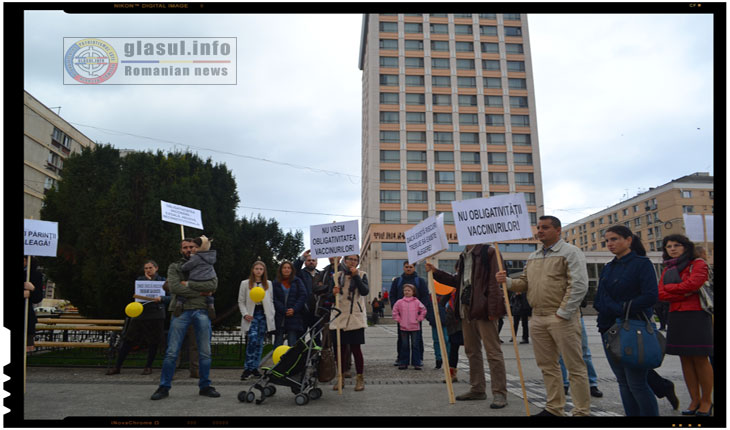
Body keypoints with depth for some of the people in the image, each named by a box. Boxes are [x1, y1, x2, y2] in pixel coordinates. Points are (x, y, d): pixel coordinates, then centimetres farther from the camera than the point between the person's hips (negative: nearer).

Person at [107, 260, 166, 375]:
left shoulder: (162, 281, 7)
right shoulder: (140, 280, 12)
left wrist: (160, 299, -25)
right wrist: (148, 280, -6)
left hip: (156, 315, -1)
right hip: (140, 313, 1)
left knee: (153, 342, 1)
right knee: (128, 340, 0)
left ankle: (148, 367, 15)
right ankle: (117, 367, 9)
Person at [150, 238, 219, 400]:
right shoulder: (174, 267, 11)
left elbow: (213, 285, -5)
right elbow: (174, 287, -7)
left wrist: (189, 284, -9)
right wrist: (200, 292, -8)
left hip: (202, 312, 1)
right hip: (181, 311, -1)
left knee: (205, 352, 5)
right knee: (171, 352, -2)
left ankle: (205, 386, 17)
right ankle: (164, 387, 10)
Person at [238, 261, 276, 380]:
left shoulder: (268, 284, 13)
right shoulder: (245, 284, 5)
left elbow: (271, 301, 14)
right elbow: (241, 301, 4)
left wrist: (272, 314, 3)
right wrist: (245, 314, -9)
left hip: (264, 315, 3)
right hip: (252, 315, -3)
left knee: (260, 342, 5)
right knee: (253, 339, -19)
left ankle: (254, 368, 14)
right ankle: (248, 368, -13)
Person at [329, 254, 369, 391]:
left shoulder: (361, 275, 5)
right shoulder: (337, 275, 10)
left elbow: (365, 291, -11)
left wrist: (355, 276, -16)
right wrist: (333, 292, -11)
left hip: (355, 317, -2)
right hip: (339, 317, 3)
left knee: (355, 348, -3)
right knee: (340, 348, 7)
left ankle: (360, 378, 9)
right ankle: (340, 377, 20)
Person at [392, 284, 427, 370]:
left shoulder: (416, 302, -2)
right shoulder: (399, 302, 1)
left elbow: (423, 310, 7)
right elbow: (395, 312, 11)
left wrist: (419, 319, 2)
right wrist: (398, 319, 3)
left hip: (415, 327, -1)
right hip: (403, 328, 1)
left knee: (415, 346, 3)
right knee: (404, 346, 8)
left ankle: (417, 363, 9)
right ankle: (404, 363, 15)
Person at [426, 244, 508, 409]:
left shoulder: (488, 252, -8)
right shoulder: (463, 256, 16)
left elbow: (493, 282, -14)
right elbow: (457, 281, 20)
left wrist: (492, 309, -18)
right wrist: (436, 272, 15)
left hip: (483, 308, -8)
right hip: (465, 308, 9)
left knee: (493, 351, -3)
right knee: (472, 350, 14)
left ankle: (500, 393, 4)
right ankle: (477, 389, 25)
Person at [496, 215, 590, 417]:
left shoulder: (570, 252, -5)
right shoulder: (533, 257, 17)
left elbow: (579, 285, -14)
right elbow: (525, 284, 18)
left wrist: (562, 313, -17)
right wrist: (508, 281, -3)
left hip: (562, 317, -7)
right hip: (538, 318, 7)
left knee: (574, 366, 1)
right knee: (547, 365, 13)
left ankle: (582, 411, 9)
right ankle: (554, 408, 24)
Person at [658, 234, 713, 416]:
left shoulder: (698, 264, 0)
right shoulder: (668, 269, 15)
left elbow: (691, 284, -17)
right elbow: (661, 294, 3)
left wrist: (668, 287, -3)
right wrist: (684, 293, -11)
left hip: (696, 317, -5)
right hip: (676, 318, 5)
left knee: (700, 359, -2)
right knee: (685, 360, 7)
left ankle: (706, 401, 10)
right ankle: (695, 400, 15)